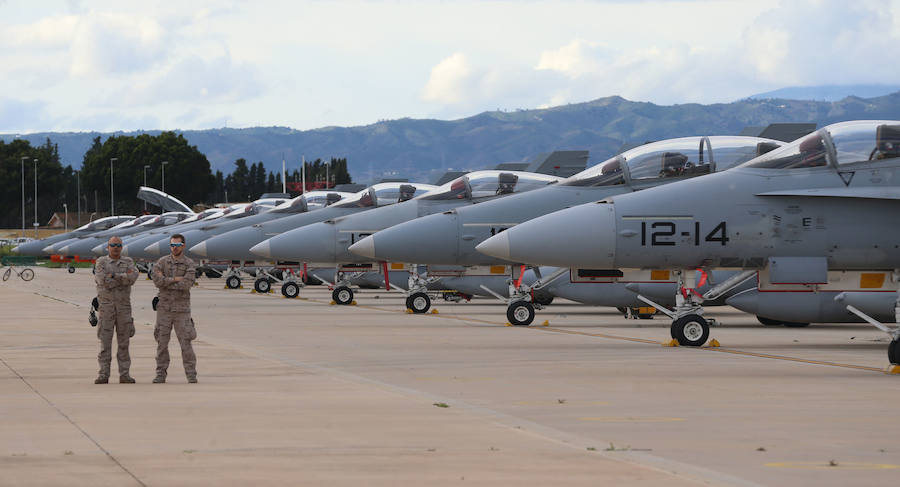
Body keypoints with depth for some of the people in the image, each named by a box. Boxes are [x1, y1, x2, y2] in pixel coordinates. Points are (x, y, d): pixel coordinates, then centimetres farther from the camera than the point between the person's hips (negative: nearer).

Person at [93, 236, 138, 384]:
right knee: (105, 340, -4)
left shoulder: (128, 262, 9)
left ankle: (124, 374, 6)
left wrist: (114, 276, -14)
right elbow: (103, 281, -14)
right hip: (106, 306, -2)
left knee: (124, 341, 3)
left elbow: (133, 277, -12)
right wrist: (124, 278, -9)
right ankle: (103, 375, -3)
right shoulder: (101, 262, 3)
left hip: (124, 306, 2)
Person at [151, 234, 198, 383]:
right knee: (162, 341, 1)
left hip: (181, 309, -2)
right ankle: (161, 375, 7)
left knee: (185, 342, -4)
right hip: (164, 308, 2)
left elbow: (186, 284, -18)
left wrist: (166, 281, -12)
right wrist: (175, 279, -15)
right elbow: (157, 281, -13)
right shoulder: (162, 262, 3)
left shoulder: (190, 265, -2)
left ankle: (191, 375, 2)